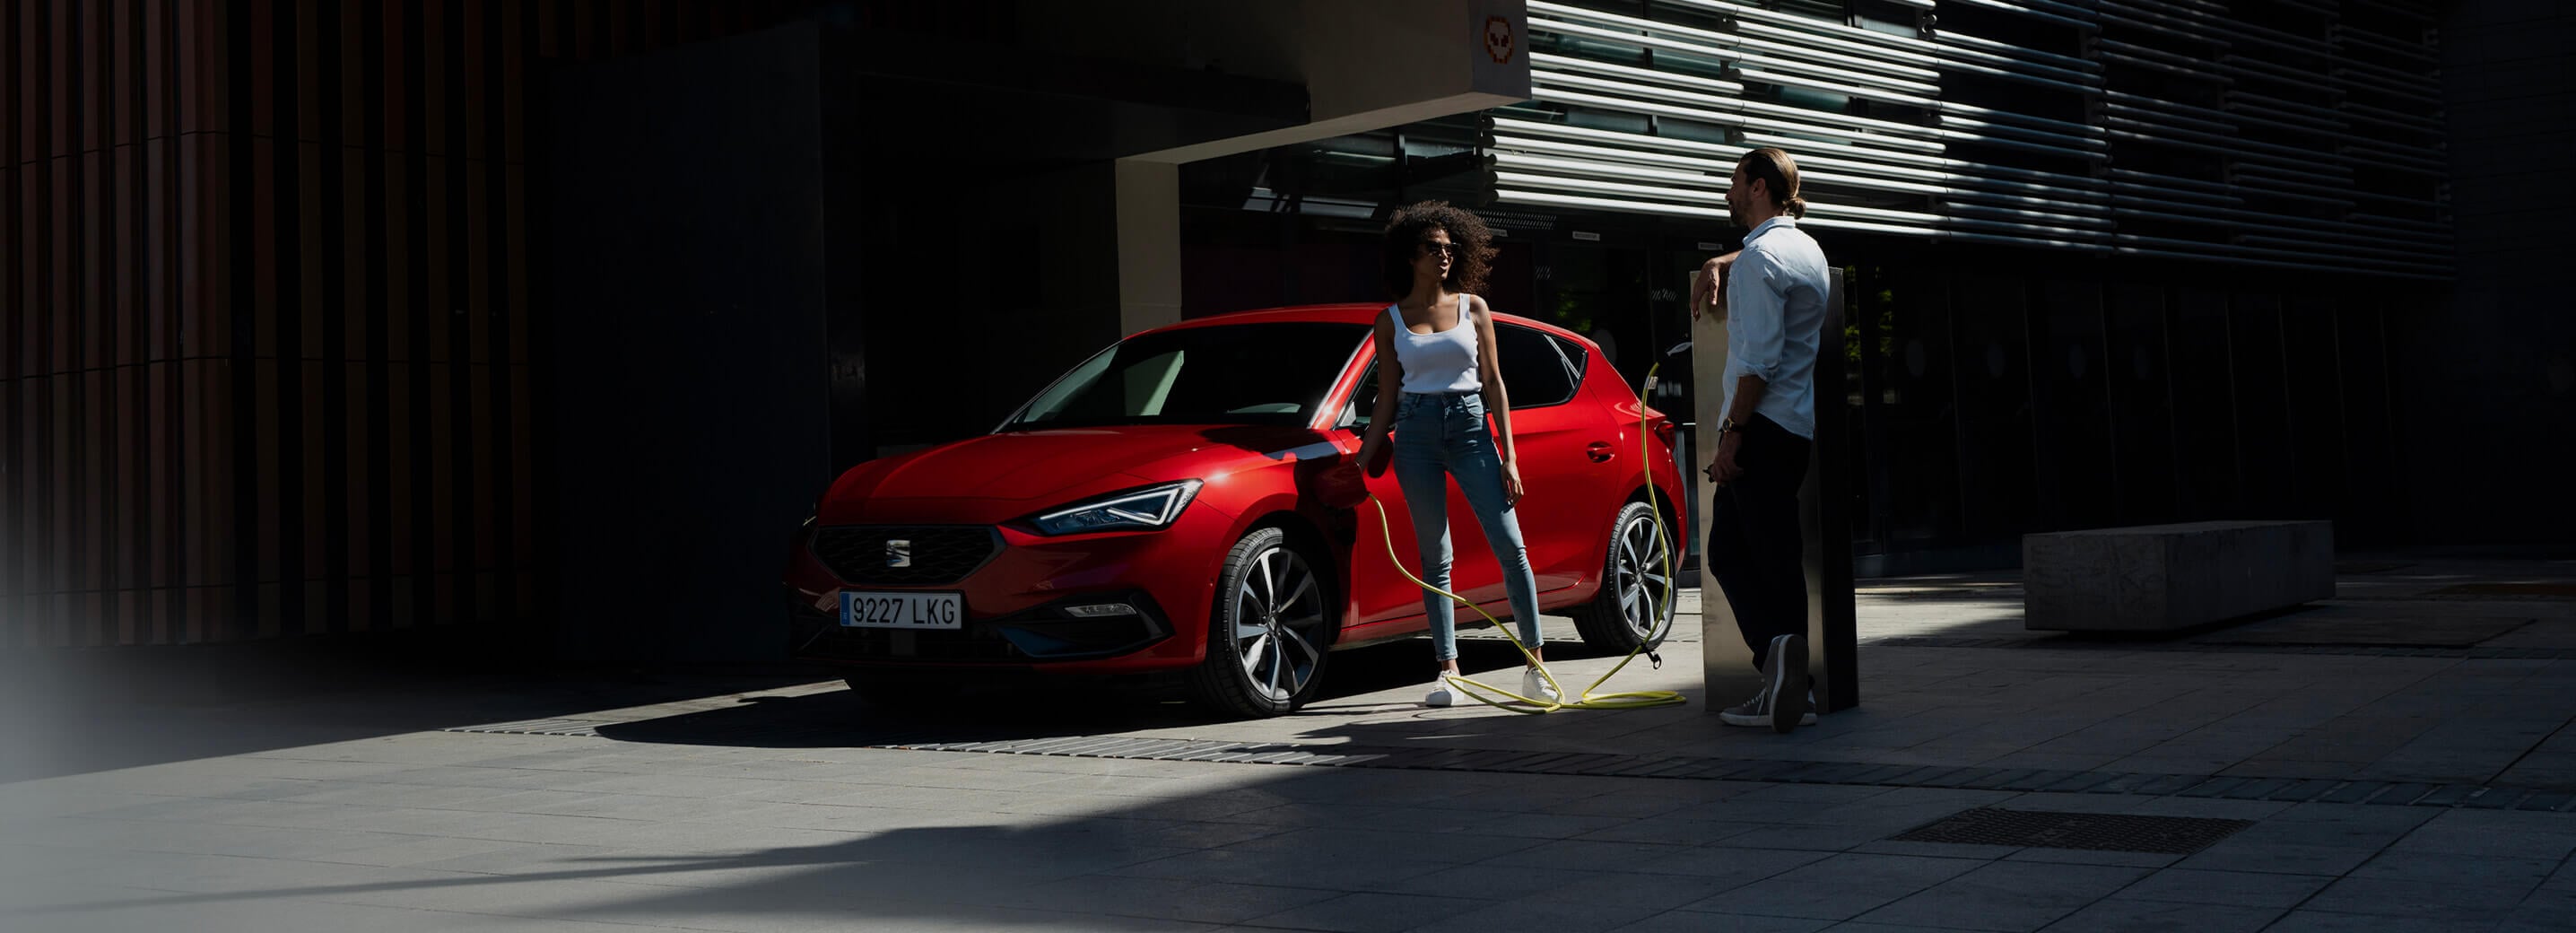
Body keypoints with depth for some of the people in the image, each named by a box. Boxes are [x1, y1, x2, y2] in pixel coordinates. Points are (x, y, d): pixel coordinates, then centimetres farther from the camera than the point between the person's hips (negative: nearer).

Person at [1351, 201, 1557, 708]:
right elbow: (1386, 398, 10)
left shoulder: (1473, 308, 8)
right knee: (1434, 557, 1)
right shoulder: (1390, 321, 7)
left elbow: (1493, 383, 7)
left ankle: (1534, 662, -1)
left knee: (1510, 546, -7)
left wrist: (1508, 456, 1)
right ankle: (1448, 670, 5)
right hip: (1416, 433, 0)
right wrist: (1363, 459, 1)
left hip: (1470, 425, 0)